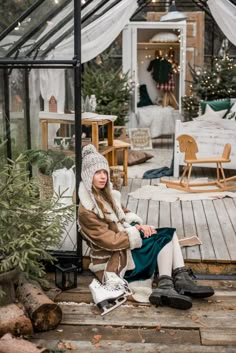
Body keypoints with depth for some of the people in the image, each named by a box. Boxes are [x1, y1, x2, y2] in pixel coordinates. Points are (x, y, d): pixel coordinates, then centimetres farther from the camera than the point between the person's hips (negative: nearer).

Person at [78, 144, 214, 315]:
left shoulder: (105, 194, 8)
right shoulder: (86, 211, -19)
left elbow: (124, 214, 19)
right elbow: (109, 241, -22)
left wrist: (138, 225, -3)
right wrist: (139, 234, -14)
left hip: (125, 244, 9)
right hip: (115, 258, -9)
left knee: (170, 233, -5)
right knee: (165, 238, -17)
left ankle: (181, 280, -17)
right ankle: (165, 287, -21)